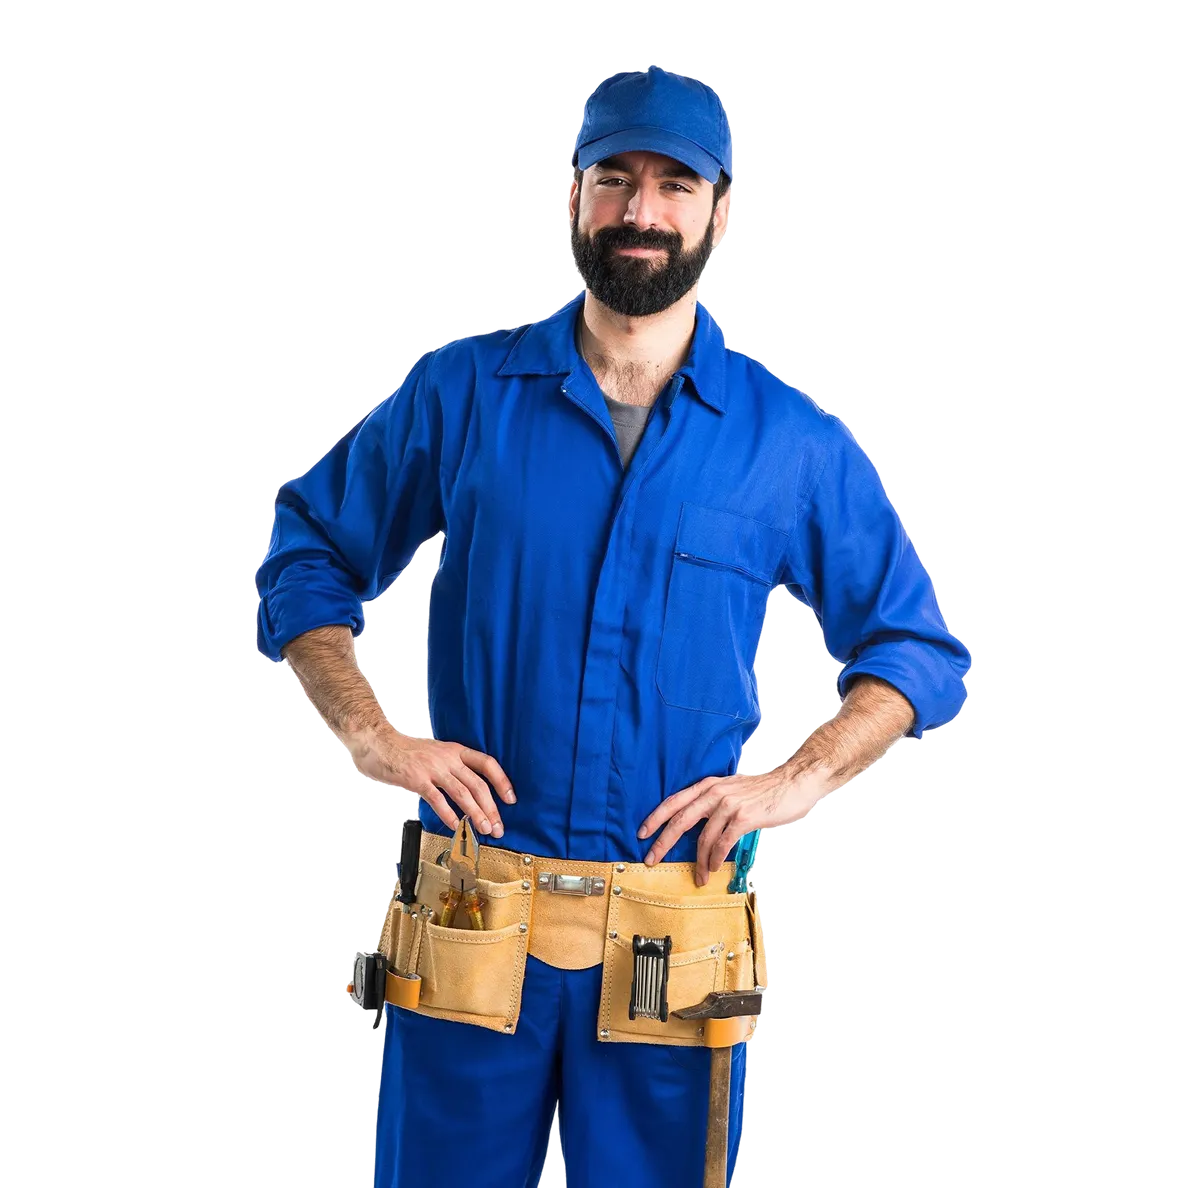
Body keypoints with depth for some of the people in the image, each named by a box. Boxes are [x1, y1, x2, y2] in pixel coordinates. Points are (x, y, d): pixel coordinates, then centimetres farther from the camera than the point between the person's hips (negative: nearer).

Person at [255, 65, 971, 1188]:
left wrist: (796, 782, -4)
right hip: (472, 932, 0)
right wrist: (369, 736, -3)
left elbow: (920, 651, 11)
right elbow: (304, 552, 11)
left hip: (676, 940, 0)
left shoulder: (794, 442, 3)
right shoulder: (462, 392, 3)